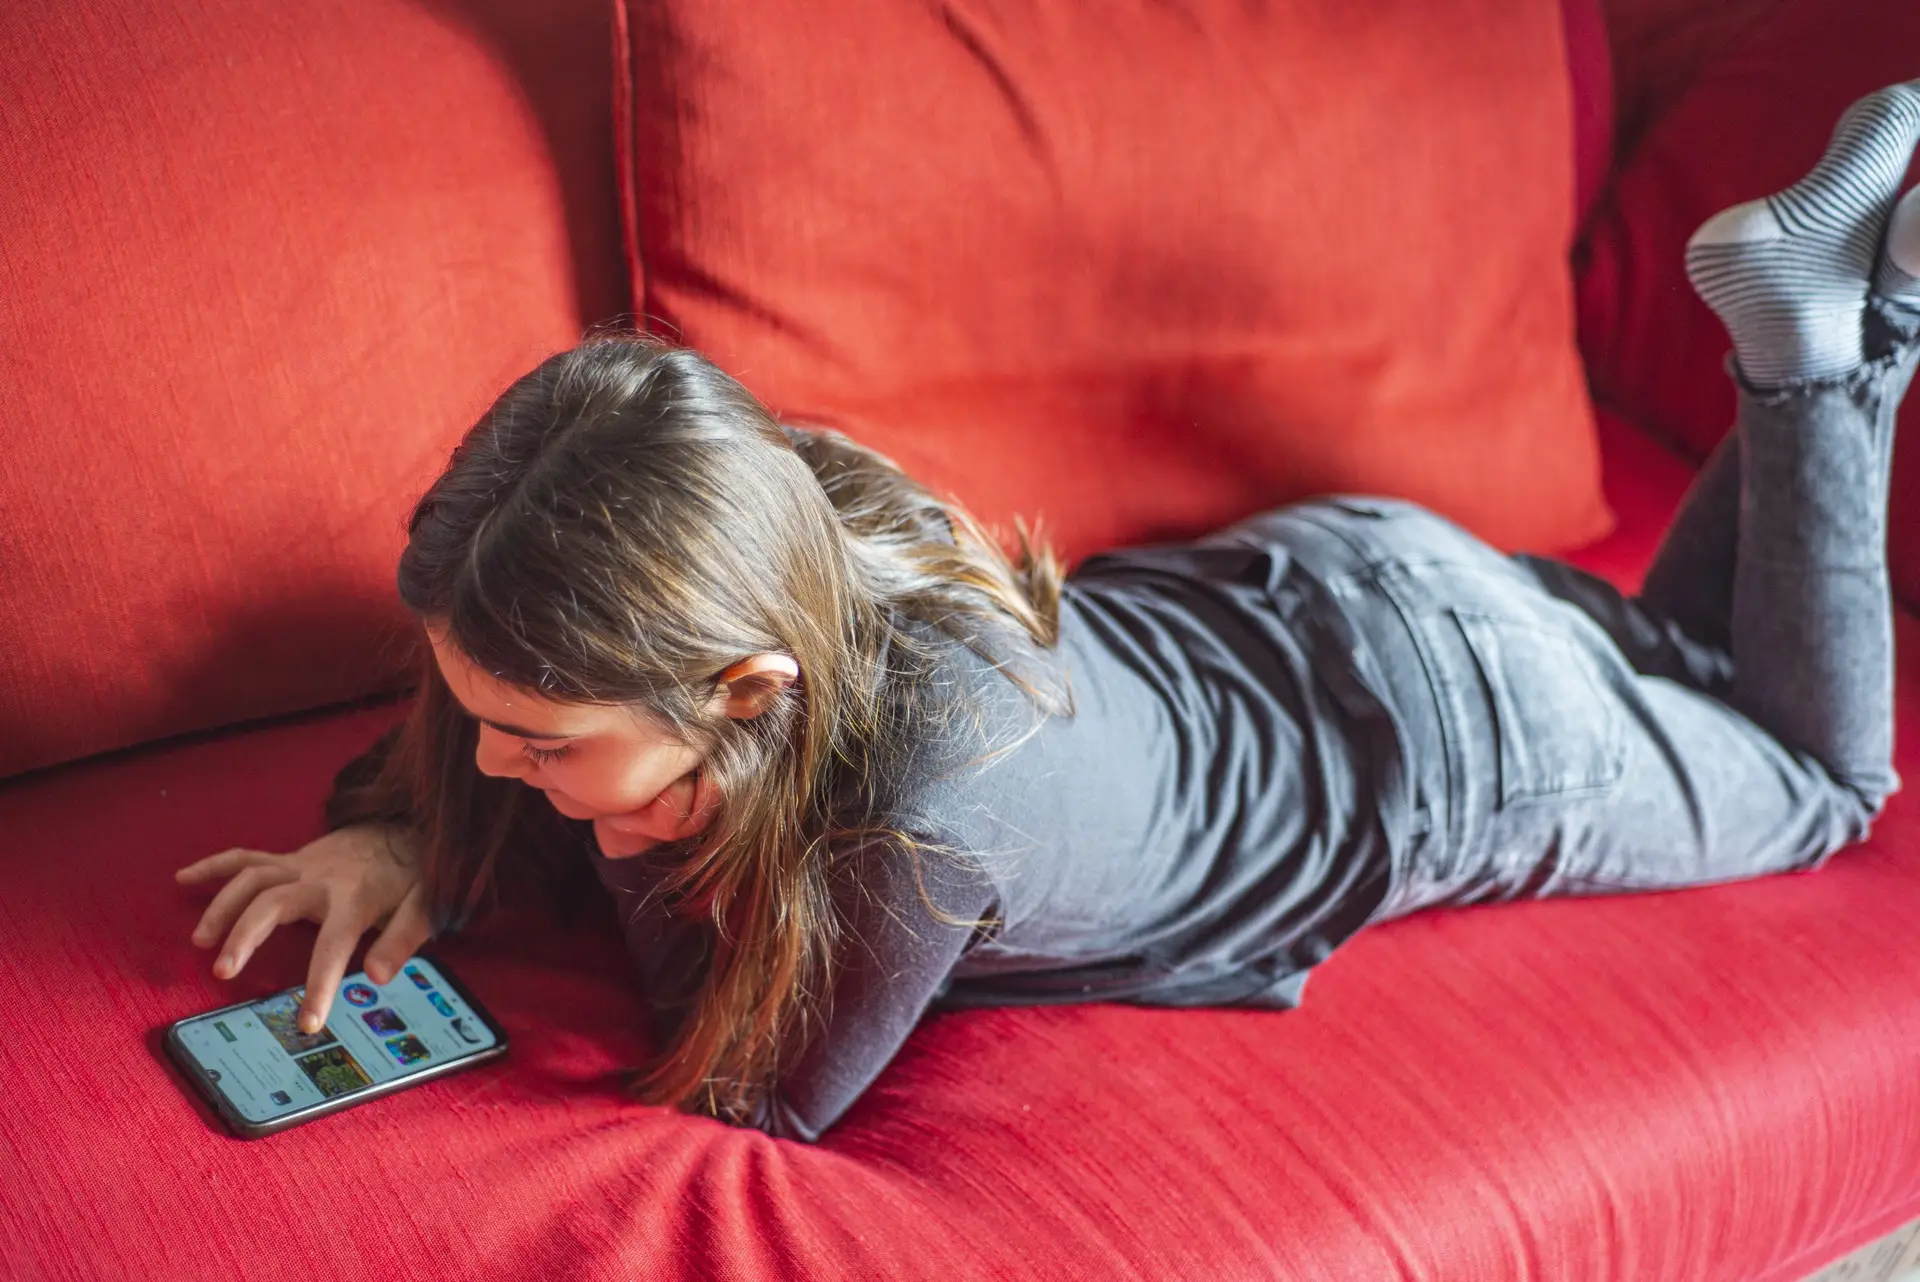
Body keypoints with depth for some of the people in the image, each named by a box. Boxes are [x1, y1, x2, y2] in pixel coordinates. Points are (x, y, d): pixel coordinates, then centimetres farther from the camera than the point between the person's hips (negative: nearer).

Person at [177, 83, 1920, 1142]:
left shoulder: (936, 791, -48)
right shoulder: (759, 543, -29)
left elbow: (755, 1107, -30)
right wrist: (398, 825, -23)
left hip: (1452, 724, -5)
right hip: (1291, 576, 5)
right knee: (1681, 653, 37)